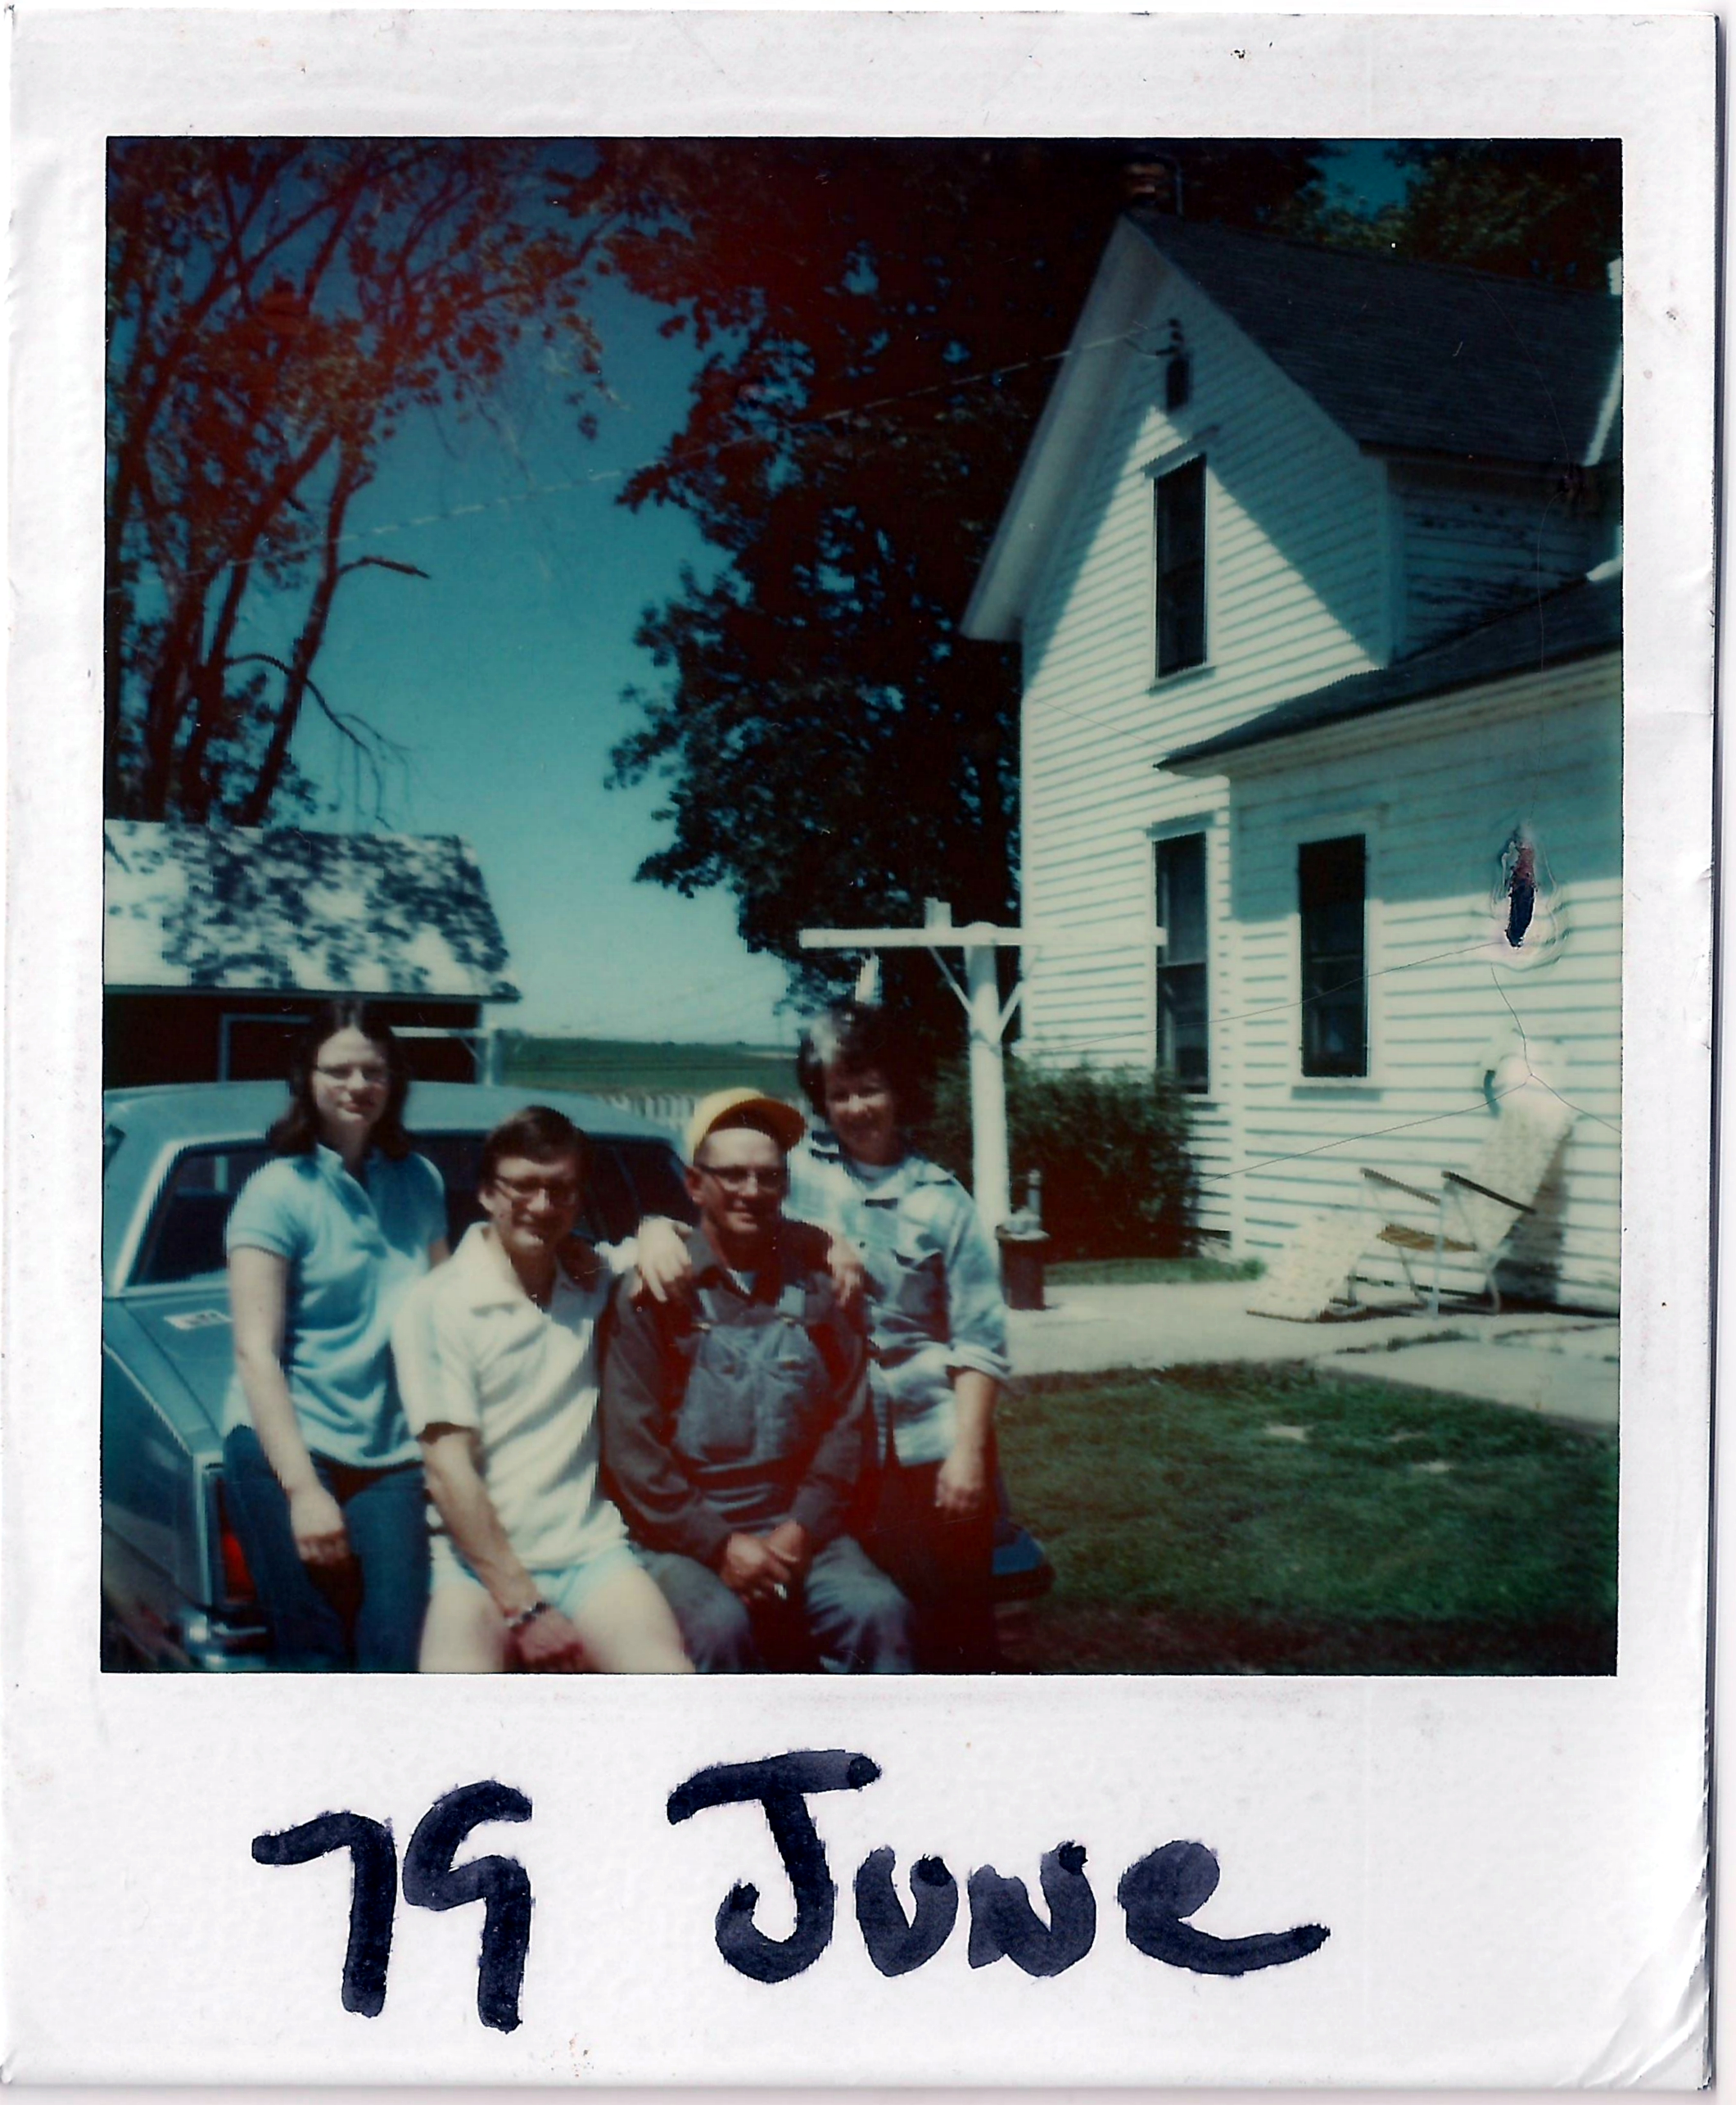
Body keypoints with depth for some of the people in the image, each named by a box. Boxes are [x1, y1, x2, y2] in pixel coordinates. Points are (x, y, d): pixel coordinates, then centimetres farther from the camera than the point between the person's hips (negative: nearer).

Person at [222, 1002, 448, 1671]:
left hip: (392, 1454, 4)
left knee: (399, 1654, -4)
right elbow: (255, 1352, -8)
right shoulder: (277, 1191, -3)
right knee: (315, 1656, -1)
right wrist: (302, 1489, -15)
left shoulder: (420, 1183, 10)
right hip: (287, 1448, -3)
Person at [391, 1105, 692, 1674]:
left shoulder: (596, 1278, 11)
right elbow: (448, 1469, -9)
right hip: (479, 1561, -3)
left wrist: (658, 1233, 2)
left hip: (591, 1550, 3)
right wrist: (523, 1606, -15)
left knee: (669, 1683, -26)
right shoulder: (436, 1305, -2)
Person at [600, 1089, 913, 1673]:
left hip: (797, 1531, 3)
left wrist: (800, 1532, -5)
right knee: (720, 1627, -32)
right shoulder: (655, 1291, 0)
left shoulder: (815, 1282, 9)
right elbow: (630, 1446, -4)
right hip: (683, 1535, -2)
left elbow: (849, 1418, 7)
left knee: (879, 1612, -24)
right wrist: (718, 1543, -12)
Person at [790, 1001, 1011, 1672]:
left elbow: (978, 1341, -1)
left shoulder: (942, 1198, 0)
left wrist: (967, 1450, -8)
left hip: (934, 1444, 0)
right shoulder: (800, 1169, 2)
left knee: (954, 1618, 6)